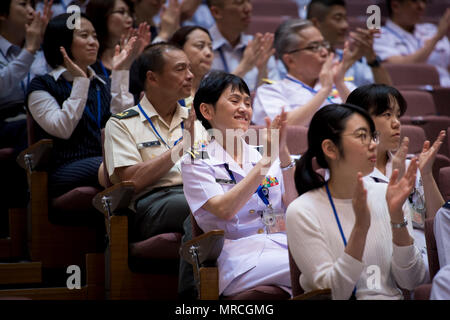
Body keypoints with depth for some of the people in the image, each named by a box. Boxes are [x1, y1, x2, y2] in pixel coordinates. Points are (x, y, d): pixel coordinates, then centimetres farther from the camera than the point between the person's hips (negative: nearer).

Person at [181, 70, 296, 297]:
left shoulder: (263, 155, 21)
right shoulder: (197, 163, 7)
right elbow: (224, 210, -11)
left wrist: (284, 154, -7)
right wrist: (266, 161, -12)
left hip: (283, 245, 5)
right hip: (241, 256, -5)